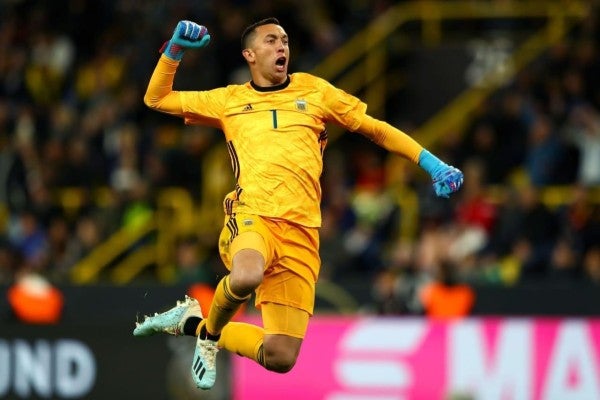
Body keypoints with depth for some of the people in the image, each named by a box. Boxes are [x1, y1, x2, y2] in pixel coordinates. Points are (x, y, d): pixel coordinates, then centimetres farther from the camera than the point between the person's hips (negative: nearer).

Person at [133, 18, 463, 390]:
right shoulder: (228, 100, 17)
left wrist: (432, 163, 10)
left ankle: (196, 325, 23)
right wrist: (175, 49, 10)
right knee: (246, 277, -41)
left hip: (301, 231, 2)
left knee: (280, 359, -6)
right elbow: (157, 98, 25)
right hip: (251, 217, -2)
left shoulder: (314, 91, 17)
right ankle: (211, 331, -6)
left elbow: (375, 128, 19)